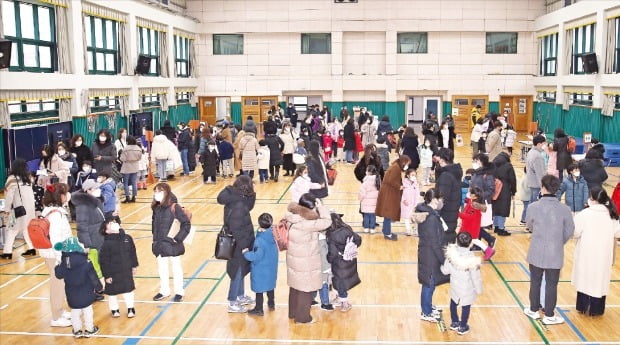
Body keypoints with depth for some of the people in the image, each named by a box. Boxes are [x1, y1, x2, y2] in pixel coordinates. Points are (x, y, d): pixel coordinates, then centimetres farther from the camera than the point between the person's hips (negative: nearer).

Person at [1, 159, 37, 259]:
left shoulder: (12, 179, -11)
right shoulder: (28, 178, 11)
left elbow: (9, 196, -11)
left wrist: (6, 210, -4)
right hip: (30, 207, 6)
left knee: (11, 229, -1)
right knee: (27, 228, 16)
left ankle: (7, 252, -3)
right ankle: (31, 248, 15)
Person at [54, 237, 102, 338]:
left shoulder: (63, 263, -10)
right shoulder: (85, 262, -16)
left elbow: (59, 275, -1)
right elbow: (93, 276, -12)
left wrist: (57, 266, 18)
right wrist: (98, 287, 0)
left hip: (72, 294, 2)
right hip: (85, 292, -2)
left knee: (75, 311, 17)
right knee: (87, 310, 13)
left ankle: (77, 330, 24)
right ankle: (89, 329, 22)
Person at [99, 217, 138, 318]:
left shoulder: (127, 238, -6)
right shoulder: (106, 244, -19)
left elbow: (133, 253, 7)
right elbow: (103, 261, -16)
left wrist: (134, 265, 10)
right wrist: (106, 275, -14)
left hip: (127, 271, 3)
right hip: (113, 273, -3)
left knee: (128, 289, 14)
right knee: (112, 292, 13)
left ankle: (130, 308, 33)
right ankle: (114, 309, 35)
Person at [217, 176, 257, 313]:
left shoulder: (234, 199, -1)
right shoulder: (238, 205, -27)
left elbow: (248, 206, 10)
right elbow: (236, 228, -27)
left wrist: (251, 195, -6)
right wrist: (243, 245, -21)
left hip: (239, 243, 9)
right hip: (238, 244, -9)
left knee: (240, 270, 23)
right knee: (237, 271, 4)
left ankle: (240, 296, 39)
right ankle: (232, 303, 17)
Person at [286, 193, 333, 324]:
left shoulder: (295, 218, -5)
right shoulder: (307, 223, -30)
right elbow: (327, 222, -27)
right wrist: (320, 206, -19)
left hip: (294, 259, 8)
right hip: (306, 262, -8)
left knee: (295, 287, 22)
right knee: (305, 290, 9)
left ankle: (293, 313, 38)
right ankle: (302, 317, 23)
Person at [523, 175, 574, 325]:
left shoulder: (533, 207, -15)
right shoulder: (565, 209, -13)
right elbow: (569, 232, -2)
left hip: (536, 253, 0)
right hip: (555, 255, 0)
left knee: (535, 282, 18)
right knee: (551, 285, 12)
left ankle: (533, 310, 33)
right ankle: (549, 316, 23)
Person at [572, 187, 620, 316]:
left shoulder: (584, 214, -14)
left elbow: (574, 232, -14)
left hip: (587, 254, -3)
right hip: (604, 255, 3)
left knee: (585, 278, 11)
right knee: (600, 279, 11)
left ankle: (583, 307, 18)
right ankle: (596, 309, 18)